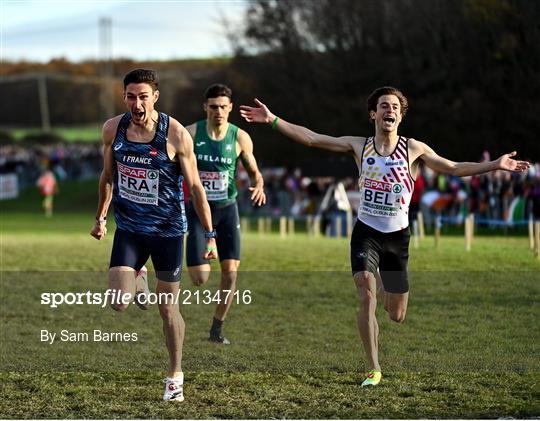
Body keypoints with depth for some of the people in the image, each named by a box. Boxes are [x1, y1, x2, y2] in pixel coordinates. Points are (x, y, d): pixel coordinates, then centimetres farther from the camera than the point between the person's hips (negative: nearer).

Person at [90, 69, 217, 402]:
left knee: (168, 307, 4)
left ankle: (175, 376, 22)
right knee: (119, 303, -13)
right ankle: (137, 284, 24)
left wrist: (210, 235, -9)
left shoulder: (176, 134, -15)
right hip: (129, 228, 2)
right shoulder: (113, 129, -4)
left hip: (168, 230, -2)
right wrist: (101, 217, 17)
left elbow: (195, 186, -9)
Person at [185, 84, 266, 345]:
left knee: (230, 271, -8)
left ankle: (217, 328, 10)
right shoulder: (190, 133, -8)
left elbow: (254, 171, 8)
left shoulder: (240, 138, -3)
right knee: (200, 278, -11)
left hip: (227, 209, 2)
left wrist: (259, 186, -13)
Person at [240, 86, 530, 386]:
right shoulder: (359, 146, 1)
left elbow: (454, 168, 6)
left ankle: (389, 295, 46)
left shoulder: (413, 149, 1)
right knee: (367, 298, -20)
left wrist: (495, 165, -2)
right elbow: (310, 138, 1)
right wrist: (273, 120, -6)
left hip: (397, 237, 1)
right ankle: (373, 370, -11)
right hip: (366, 234, -1)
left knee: (397, 316, 7)